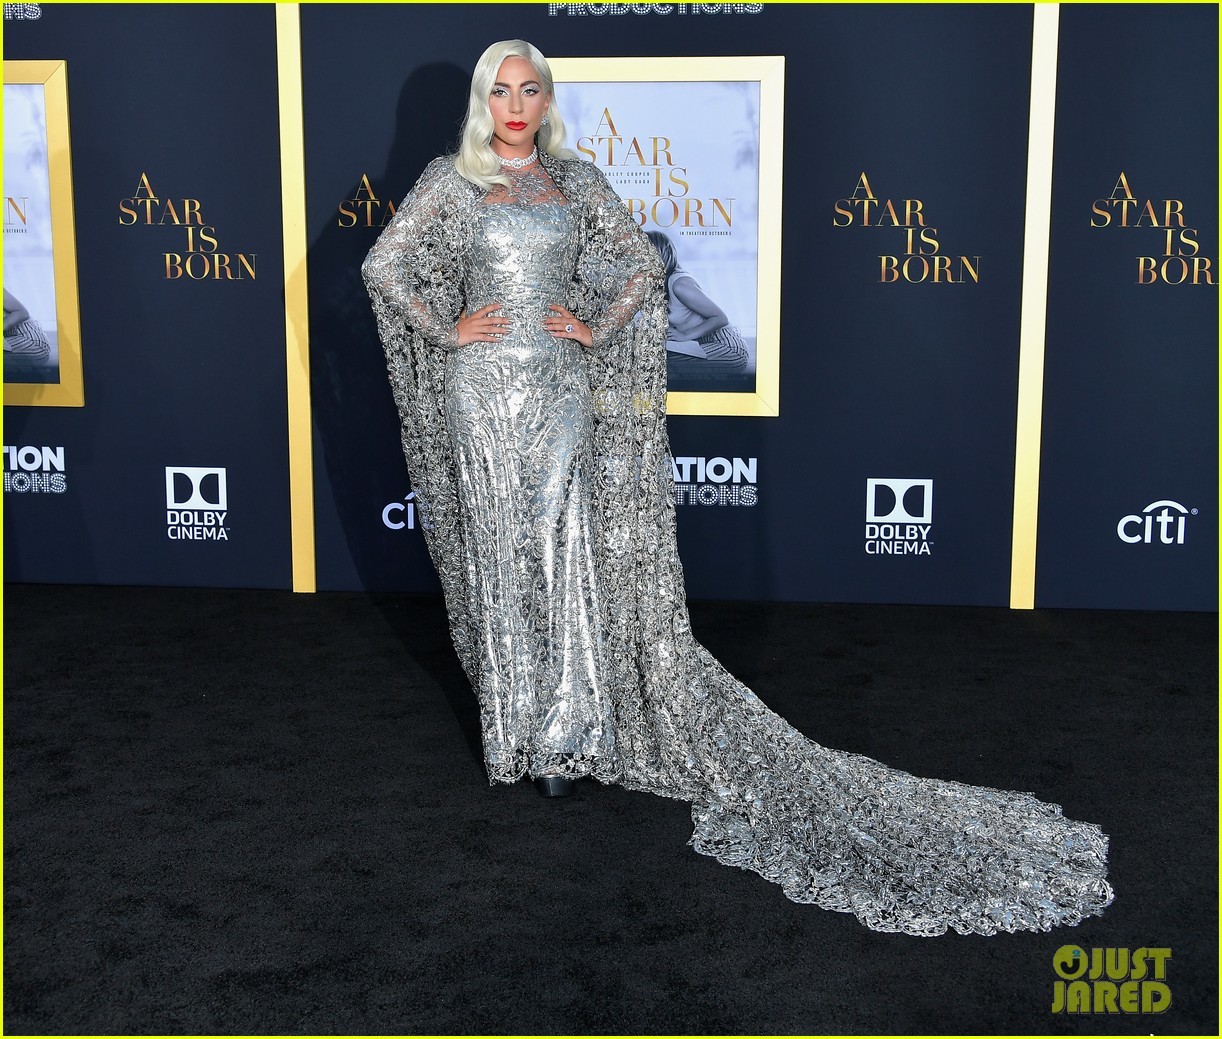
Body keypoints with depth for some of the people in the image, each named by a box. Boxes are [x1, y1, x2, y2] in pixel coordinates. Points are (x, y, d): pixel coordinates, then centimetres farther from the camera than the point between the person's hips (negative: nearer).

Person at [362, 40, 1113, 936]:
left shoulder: (576, 181, 9)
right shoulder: (451, 181, 5)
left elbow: (642, 265, 13)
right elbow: (384, 265, 5)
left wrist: (594, 330, 2)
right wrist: (444, 329, -3)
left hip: (562, 387, 1)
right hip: (483, 386, -1)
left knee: (563, 549, -2)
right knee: (500, 550, 3)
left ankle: (562, 731, 7)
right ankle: (513, 718, 17)